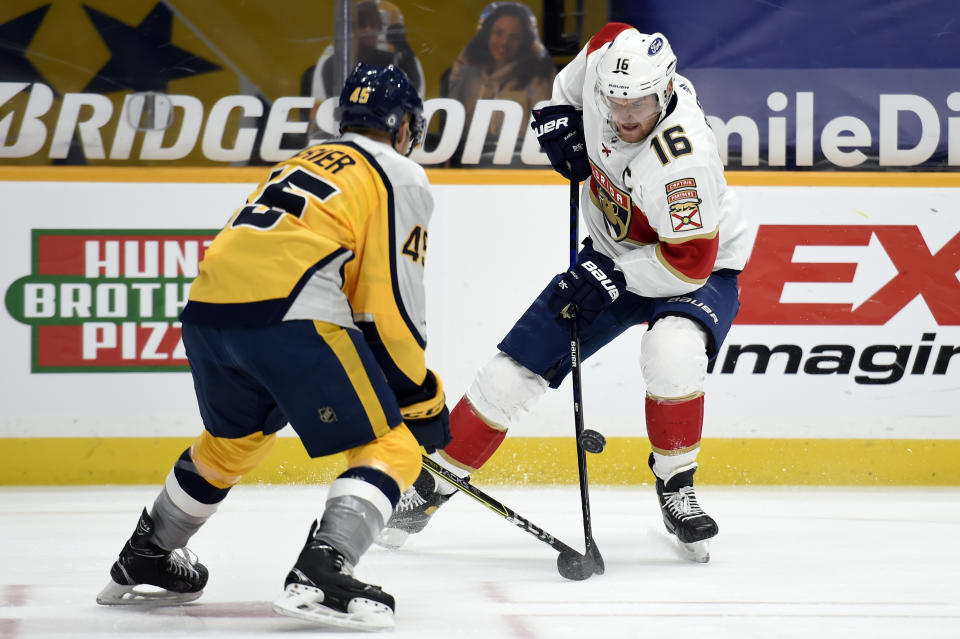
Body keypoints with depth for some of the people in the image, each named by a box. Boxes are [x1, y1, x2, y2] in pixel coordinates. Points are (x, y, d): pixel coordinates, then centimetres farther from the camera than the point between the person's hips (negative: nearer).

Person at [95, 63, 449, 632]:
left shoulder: (304, 163, 32)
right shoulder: (400, 177, 9)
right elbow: (390, 300, 0)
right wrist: (421, 397, 9)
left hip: (208, 308, 8)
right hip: (291, 314, -8)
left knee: (233, 439, 33)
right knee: (391, 448, 0)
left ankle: (142, 562, 44)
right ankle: (321, 575, -18)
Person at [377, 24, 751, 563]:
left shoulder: (684, 158, -38)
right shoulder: (604, 59, -20)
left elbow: (691, 263, -32)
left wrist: (614, 277, -30)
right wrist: (561, 112, -3)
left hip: (700, 270, -6)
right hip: (613, 257, 6)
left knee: (672, 354, -37)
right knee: (516, 369, 0)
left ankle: (677, 487, -14)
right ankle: (433, 483, 16)